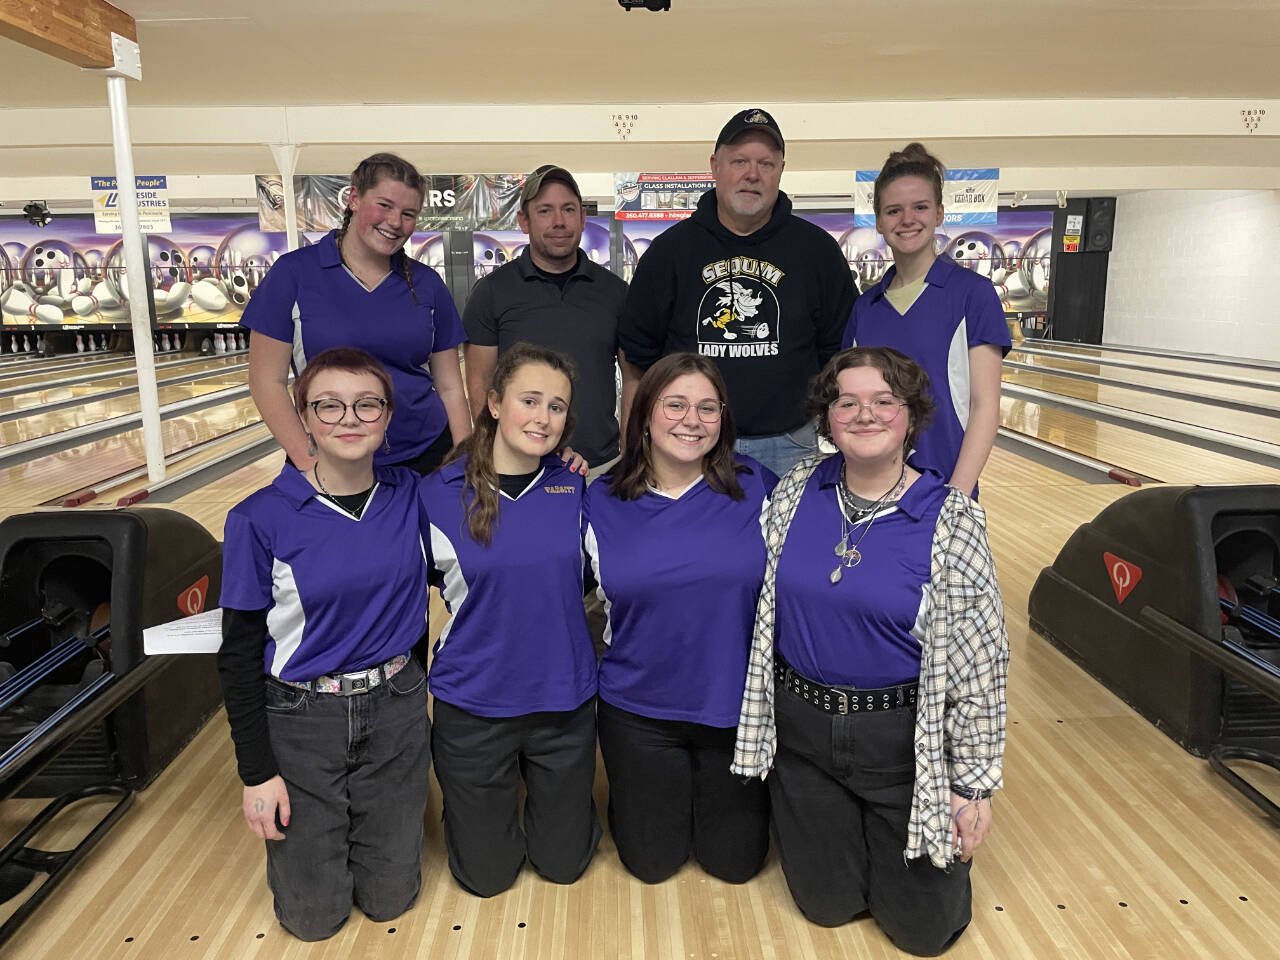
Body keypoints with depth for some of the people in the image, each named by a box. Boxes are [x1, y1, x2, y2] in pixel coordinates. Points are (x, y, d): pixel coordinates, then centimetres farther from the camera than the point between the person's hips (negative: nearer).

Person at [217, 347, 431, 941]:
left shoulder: (412, 497, -7)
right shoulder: (261, 520, -14)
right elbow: (240, 654, -7)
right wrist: (257, 772, -7)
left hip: (394, 713, 2)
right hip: (301, 723, -2)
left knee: (389, 899, 14)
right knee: (313, 916, 13)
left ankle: (382, 817, 43)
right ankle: (318, 830, 41)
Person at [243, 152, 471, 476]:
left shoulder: (427, 285, 4)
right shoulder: (295, 273, -3)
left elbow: (450, 388, 6)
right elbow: (267, 381, -4)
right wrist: (311, 464, -12)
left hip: (426, 458, 2)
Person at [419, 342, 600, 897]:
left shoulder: (575, 487, -5)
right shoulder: (438, 496, -12)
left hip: (564, 701, 2)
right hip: (474, 705, -1)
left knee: (564, 863, 17)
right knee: (486, 875, 15)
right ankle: (497, 797, 42)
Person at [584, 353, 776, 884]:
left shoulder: (757, 487, -9)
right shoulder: (601, 501, -7)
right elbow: (606, 602, 6)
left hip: (737, 704, 0)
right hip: (638, 710, 1)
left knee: (735, 862, 16)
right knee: (651, 862, 16)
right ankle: (639, 796, 45)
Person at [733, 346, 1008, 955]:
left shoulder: (951, 521, -14)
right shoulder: (796, 491, -5)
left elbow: (979, 665, -10)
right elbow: (765, 605, 6)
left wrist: (974, 787, -7)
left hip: (904, 740, -2)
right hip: (801, 730, 3)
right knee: (825, 905, 15)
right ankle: (842, 830, 44)